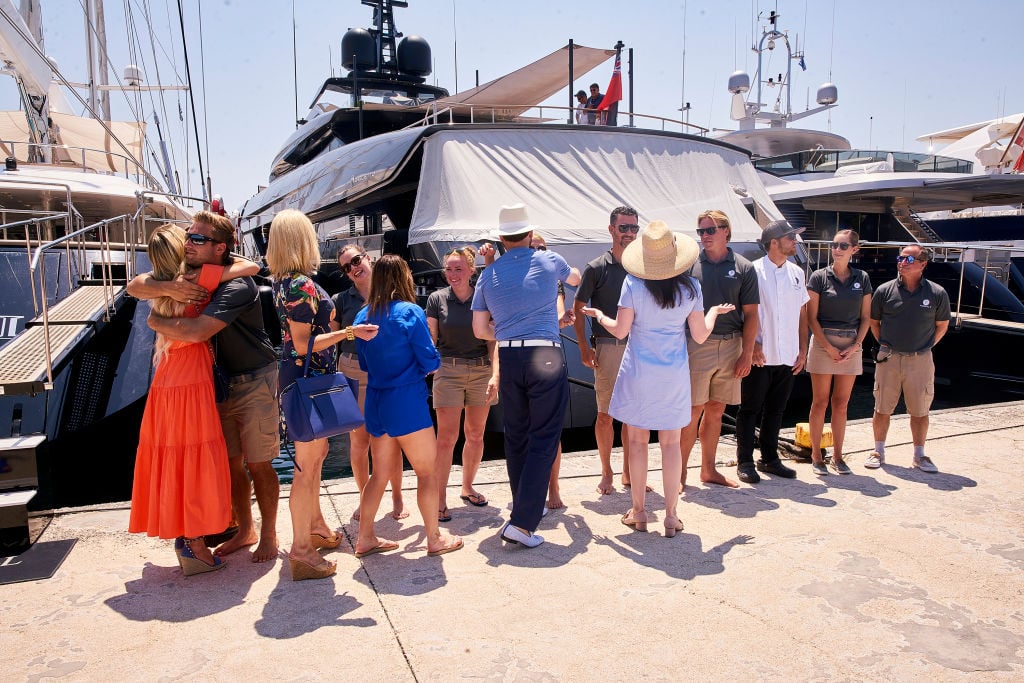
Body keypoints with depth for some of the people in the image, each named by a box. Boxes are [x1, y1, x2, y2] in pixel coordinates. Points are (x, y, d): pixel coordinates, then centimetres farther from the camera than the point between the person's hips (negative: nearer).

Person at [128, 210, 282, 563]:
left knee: (257, 465, 1)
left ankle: (268, 534, 18)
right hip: (219, 383, 7)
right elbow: (135, 286, -2)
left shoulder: (237, 287, -25)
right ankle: (245, 530, 28)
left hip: (254, 383, -7)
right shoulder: (190, 275, 1)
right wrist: (167, 288, -24)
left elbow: (196, 331, -36)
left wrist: (156, 321, -16)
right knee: (230, 463, 13)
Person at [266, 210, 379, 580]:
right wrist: (348, 332, -28)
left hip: (301, 376, 10)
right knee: (307, 464, -4)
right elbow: (303, 344, -22)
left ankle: (316, 526, 37)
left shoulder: (283, 280, 8)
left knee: (315, 452, 22)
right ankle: (301, 551, 5)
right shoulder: (302, 284, -20)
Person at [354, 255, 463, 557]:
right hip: (407, 401, -6)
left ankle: (365, 538, 23)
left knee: (381, 472, 17)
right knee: (427, 472, 6)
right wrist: (422, 364, 11)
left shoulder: (363, 316, 6)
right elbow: (430, 362, -11)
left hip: (376, 402, 7)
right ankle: (434, 539, 15)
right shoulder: (411, 313, -12)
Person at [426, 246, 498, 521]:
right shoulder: (437, 299, 1)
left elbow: (492, 341, 2)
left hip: (481, 370, 2)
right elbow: (430, 338, 2)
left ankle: (467, 487, 29)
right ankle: (440, 498, 3)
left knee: (476, 434, 10)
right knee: (447, 437, -5)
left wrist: (495, 374, -9)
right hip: (448, 370, -2)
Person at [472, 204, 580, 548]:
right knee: (544, 440, -1)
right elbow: (576, 278, 26)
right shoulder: (548, 260, 3)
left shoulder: (488, 275, 9)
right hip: (545, 357, -3)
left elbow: (480, 330, 10)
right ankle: (521, 522, -7)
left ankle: (525, 505, 31)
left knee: (515, 437, 16)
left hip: (508, 359, 4)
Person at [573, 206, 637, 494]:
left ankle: (628, 471, 21)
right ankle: (606, 473, 15)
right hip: (608, 348, -3)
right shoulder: (596, 268, -2)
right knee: (605, 414, 2)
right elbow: (578, 308, 0)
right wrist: (584, 347, -8)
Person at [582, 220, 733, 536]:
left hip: (638, 372, -1)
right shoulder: (690, 287, -4)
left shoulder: (633, 284, -9)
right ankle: (671, 514, 12)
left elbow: (620, 330, -7)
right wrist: (714, 312, 20)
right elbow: (700, 335, 1)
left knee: (638, 441, 9)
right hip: (674, 375, 1)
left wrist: (599, 316, 13)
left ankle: (638, 512, 17)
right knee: (671, 443, 9)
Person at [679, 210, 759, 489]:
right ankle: (680, 471, 7)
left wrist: (747, 353, -2)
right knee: (693, 411, -2)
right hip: (697, 345, -2)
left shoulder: (743, 267, 5)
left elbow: (751, 314, 5)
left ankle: (708, 469, 23)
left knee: (716, 411, 11)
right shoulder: (690, 264, 1)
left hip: (731, 346, 2)